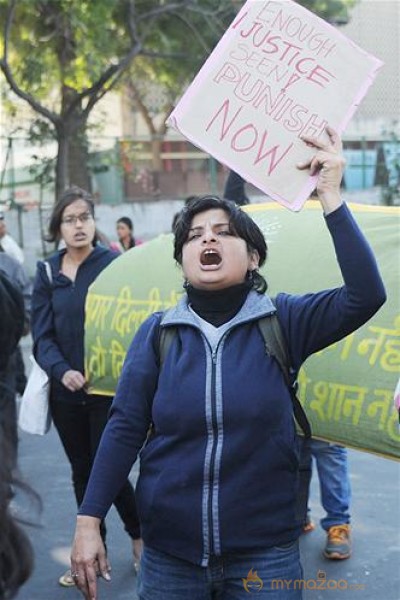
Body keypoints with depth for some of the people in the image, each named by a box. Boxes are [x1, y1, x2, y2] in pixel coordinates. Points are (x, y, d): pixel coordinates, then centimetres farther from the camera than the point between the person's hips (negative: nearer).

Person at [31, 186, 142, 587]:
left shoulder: (113, 264, -5)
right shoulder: (47, 273, 4)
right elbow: (42, 336, -2)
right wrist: (62, 371, -20)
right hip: (65, 392, 4)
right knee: (82, 473, 14)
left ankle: (138, 536, 28)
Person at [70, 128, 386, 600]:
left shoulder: (283, 320, -3)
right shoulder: (158, 331, 0)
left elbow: (365, 295, -18)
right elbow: (125, 429, -1)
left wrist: (330, 196, -21)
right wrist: (88, 522, -6)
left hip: (265, 553, -1)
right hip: (168, 554, 1)